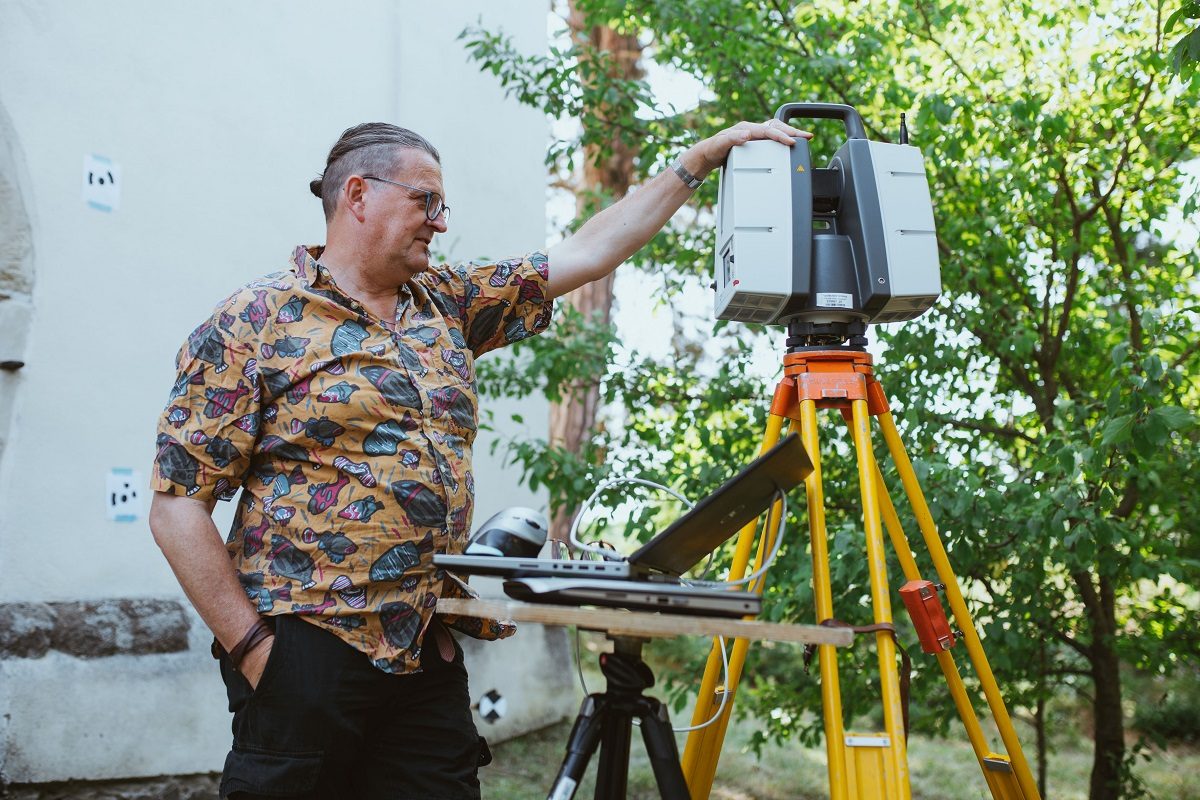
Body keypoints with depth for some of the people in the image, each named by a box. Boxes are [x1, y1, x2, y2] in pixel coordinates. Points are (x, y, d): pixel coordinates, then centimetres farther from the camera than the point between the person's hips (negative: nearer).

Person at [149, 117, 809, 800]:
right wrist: (251, 646, -12)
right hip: (304, 658, -5)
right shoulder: (252, 322, -3)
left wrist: (707, 155, 15)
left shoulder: (447, 304, 14)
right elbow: (177, 505, -6)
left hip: (430, 657, 6)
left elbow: (592, 252, 16)